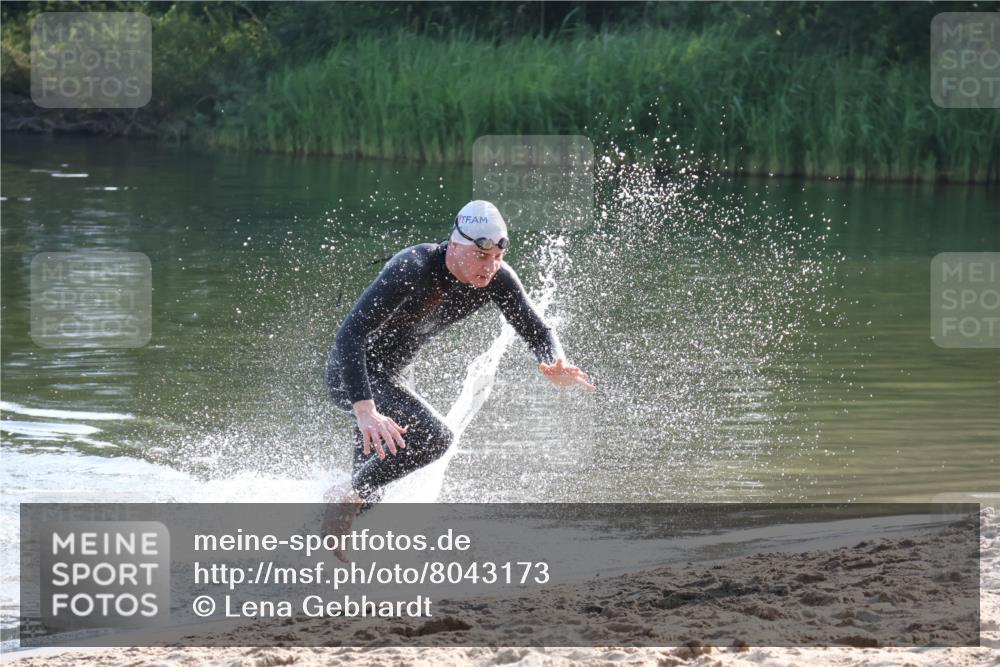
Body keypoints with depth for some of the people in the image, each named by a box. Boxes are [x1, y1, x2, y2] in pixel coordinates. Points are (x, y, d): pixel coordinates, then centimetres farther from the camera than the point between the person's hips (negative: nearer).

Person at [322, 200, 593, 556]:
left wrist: (553, 364, -30)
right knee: (432, 436, -29)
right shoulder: (412, 270, -34)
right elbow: (349, 335, -41)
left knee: (369, 498, 18)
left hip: (386, 376, 8)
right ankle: (348, 496, -13)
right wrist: (366, 412, -53)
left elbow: (536, 330, -4)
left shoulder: (496, 278, -13)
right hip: (351, 375, -8)